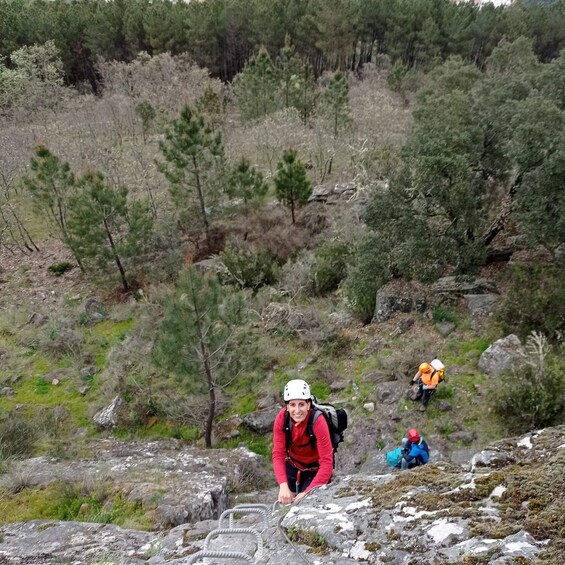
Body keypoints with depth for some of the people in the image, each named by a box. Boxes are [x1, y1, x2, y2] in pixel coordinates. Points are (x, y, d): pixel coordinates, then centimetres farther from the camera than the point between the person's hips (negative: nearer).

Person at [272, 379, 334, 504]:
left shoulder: (318, 422, -32)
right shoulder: (281, 418, -22)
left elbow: (327, 463, -32)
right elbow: (278, 454, -22)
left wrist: (307, 492, -40)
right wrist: (283, 486, -37)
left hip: (314, 470, -3)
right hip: (292, 466, 3)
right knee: (285, 503, 2)